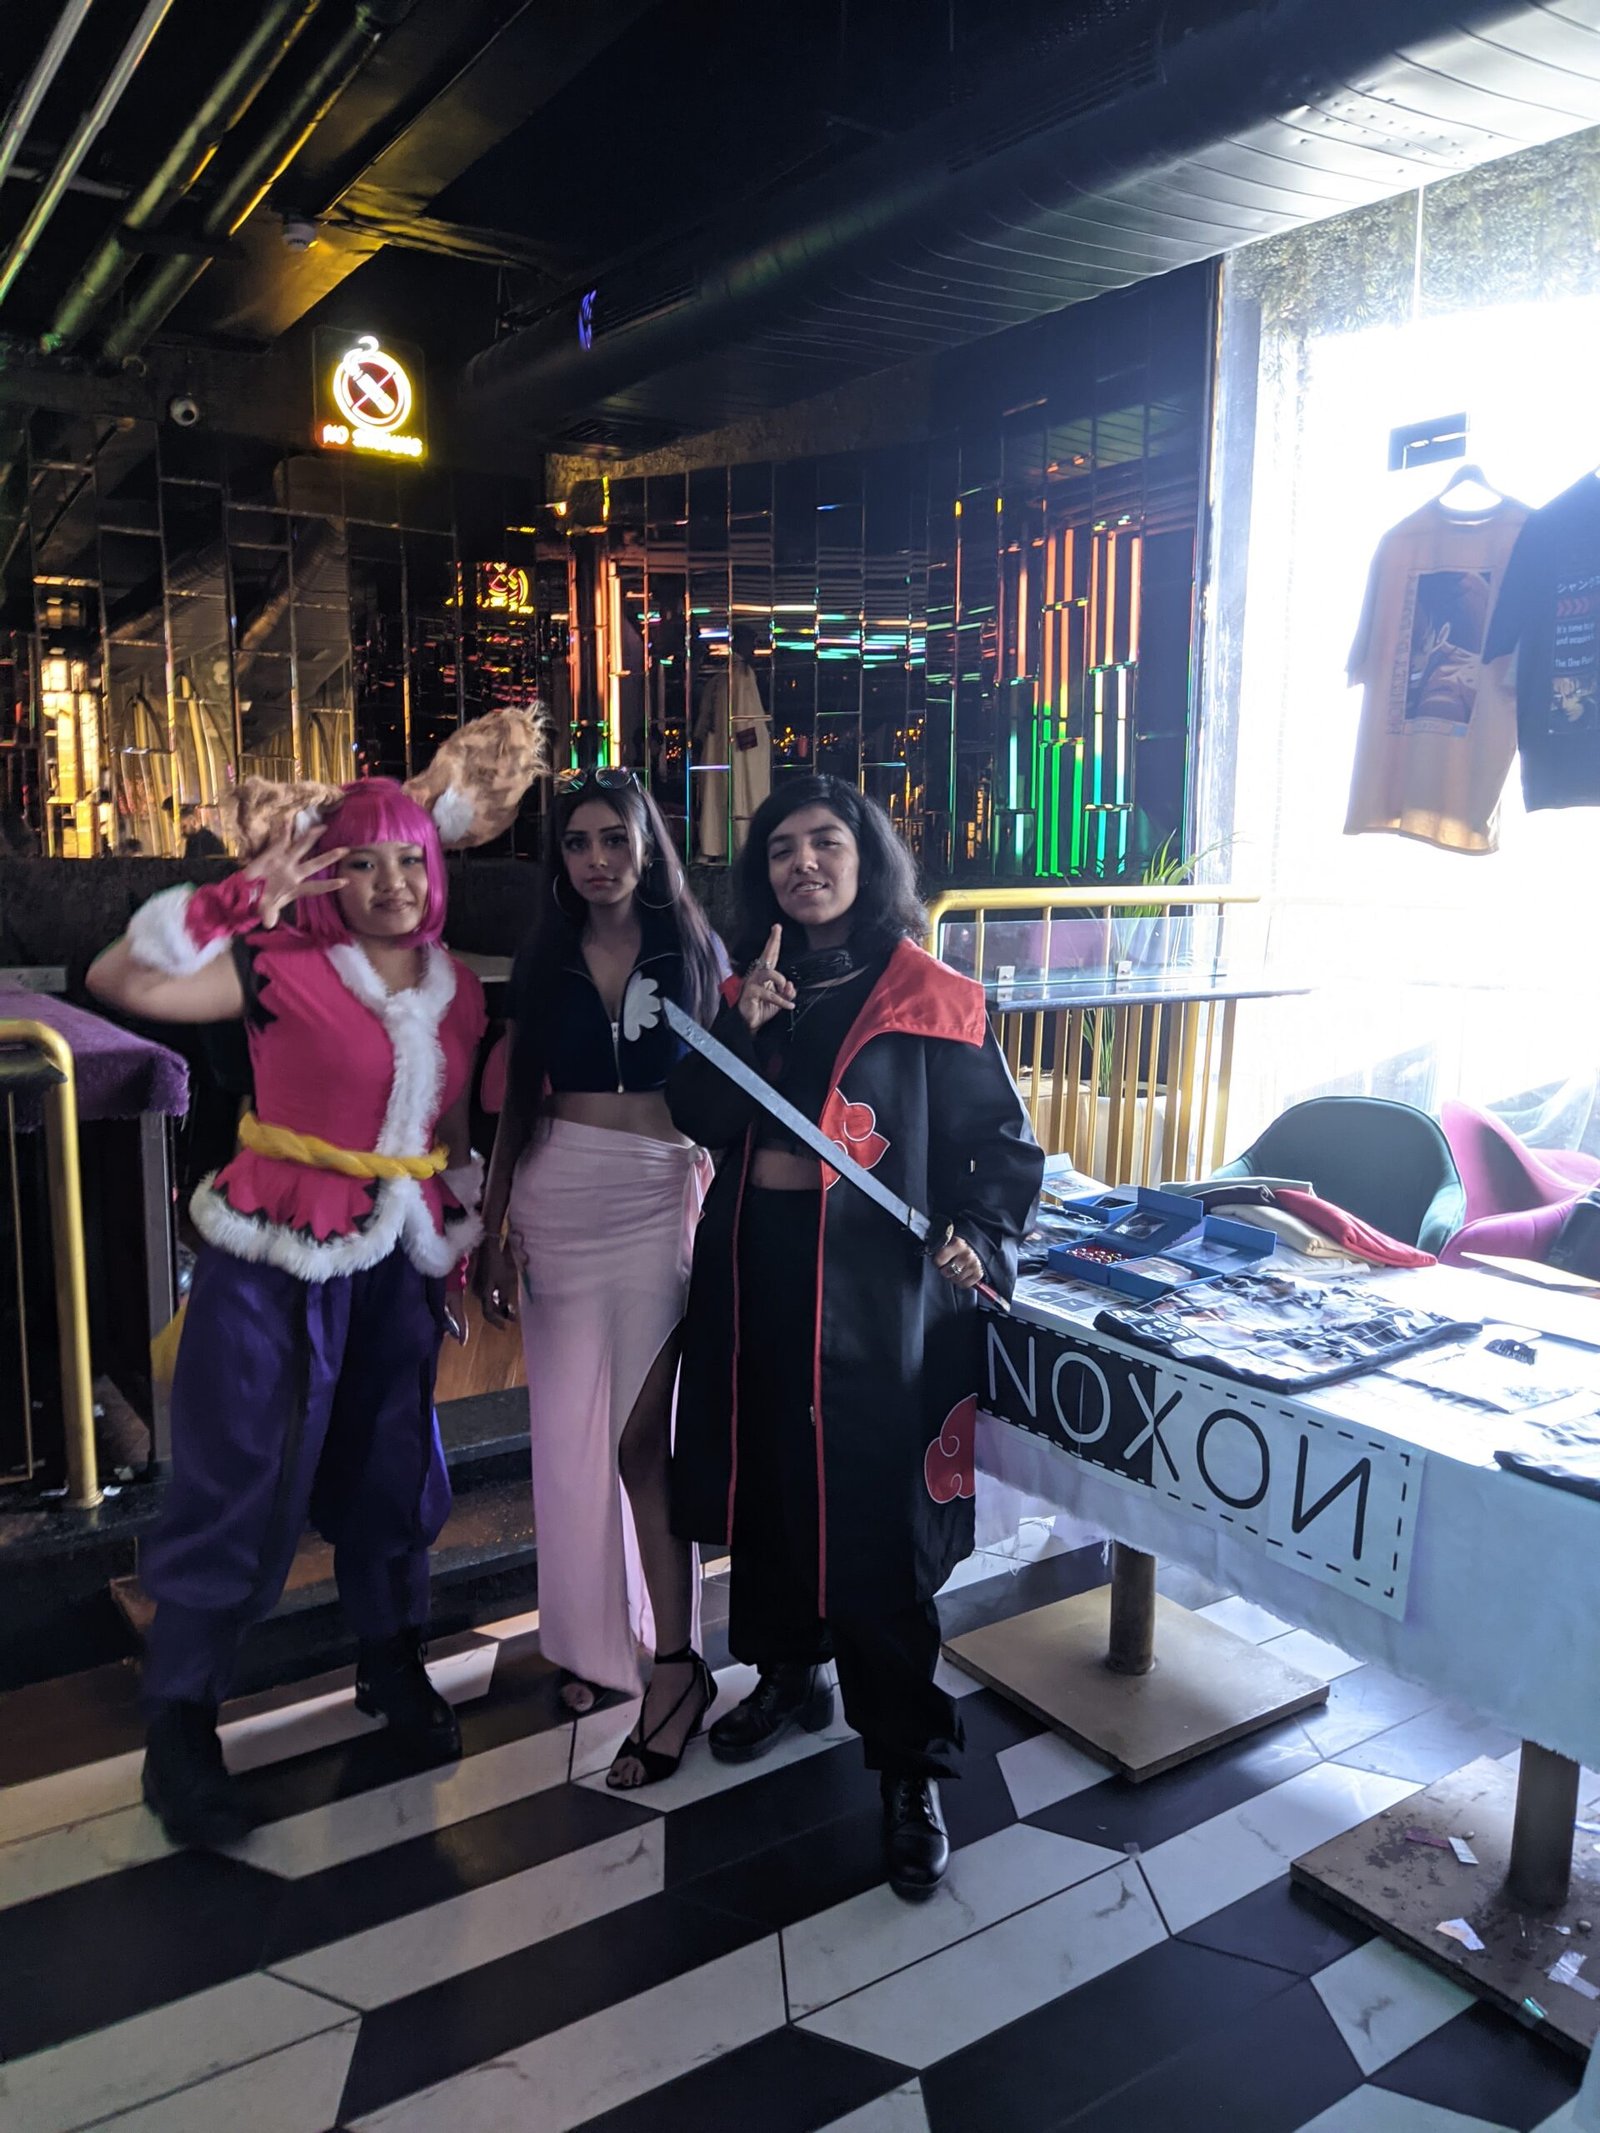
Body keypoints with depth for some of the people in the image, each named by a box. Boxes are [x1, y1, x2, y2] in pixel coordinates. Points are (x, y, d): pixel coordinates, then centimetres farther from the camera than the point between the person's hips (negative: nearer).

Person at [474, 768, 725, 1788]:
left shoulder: (691, 953, 1)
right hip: (558, 1201, 3)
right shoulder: (547, 962, 8)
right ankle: (592, 1636, 25)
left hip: (658, 1201, -3)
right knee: (571, 1434, 8)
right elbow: (520, 1104, 9)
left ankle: (677, 1665, 0)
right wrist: (493, 1226, 5)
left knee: (639, 1436, -9)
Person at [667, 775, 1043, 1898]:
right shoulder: (751, 986, 10)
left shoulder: (932, 1001, -5)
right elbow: (703, 1119, 1)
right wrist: (744, 1027, -14)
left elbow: (1005, 1142, -3)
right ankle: (791, 1670, 41)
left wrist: (981, 1237, -20)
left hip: (874, 1289, -5)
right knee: (764, 1480, 16)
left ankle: (910, 1761, 15)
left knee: (876, 1518, -2)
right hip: (754, 1270, 5)